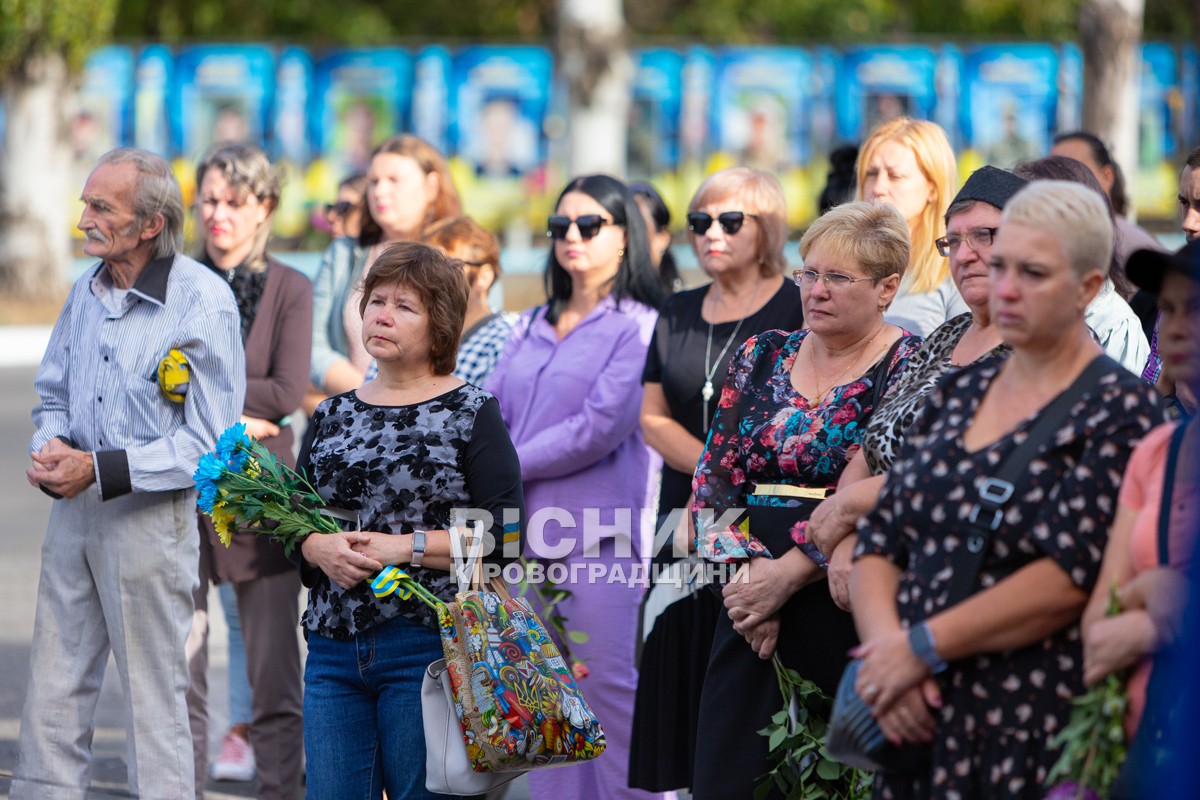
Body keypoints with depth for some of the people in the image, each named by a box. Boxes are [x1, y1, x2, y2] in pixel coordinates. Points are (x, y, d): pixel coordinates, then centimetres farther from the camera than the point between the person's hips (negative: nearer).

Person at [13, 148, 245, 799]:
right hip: (73, 508, 6)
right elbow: (53, 395, 21)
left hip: (151, 516, -6)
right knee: (53, 686, 8)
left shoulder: (203, 301, -12)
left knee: (154, 696, 1)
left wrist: (98, 469, -19)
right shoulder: (87, 292, 8)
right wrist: (51, 449, -3)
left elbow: (209, 442, -15)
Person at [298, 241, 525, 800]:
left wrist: (406, 547, -15)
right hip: (334, 648, 5)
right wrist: (317, 547, -6)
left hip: (428, 644, -5)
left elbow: (504, 537, -9)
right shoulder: (333, 415, 15)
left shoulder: (471, 414, 0)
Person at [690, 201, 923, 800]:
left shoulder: (910, 366, -3)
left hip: (852, 615, -5)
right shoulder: (762, 356, 13)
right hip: (753, 601, 5)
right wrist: (746, 570, -7)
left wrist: (788, 574, -15)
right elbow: (713, 476, 9)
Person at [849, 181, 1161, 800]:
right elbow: (878, 542, 9)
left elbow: (1074, 574, -17)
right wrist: (885, 645, -10)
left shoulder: (1119, 411, -7)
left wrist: (921, 647, -15)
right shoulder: (958, 393, 12)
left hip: (1031, 736, -6)